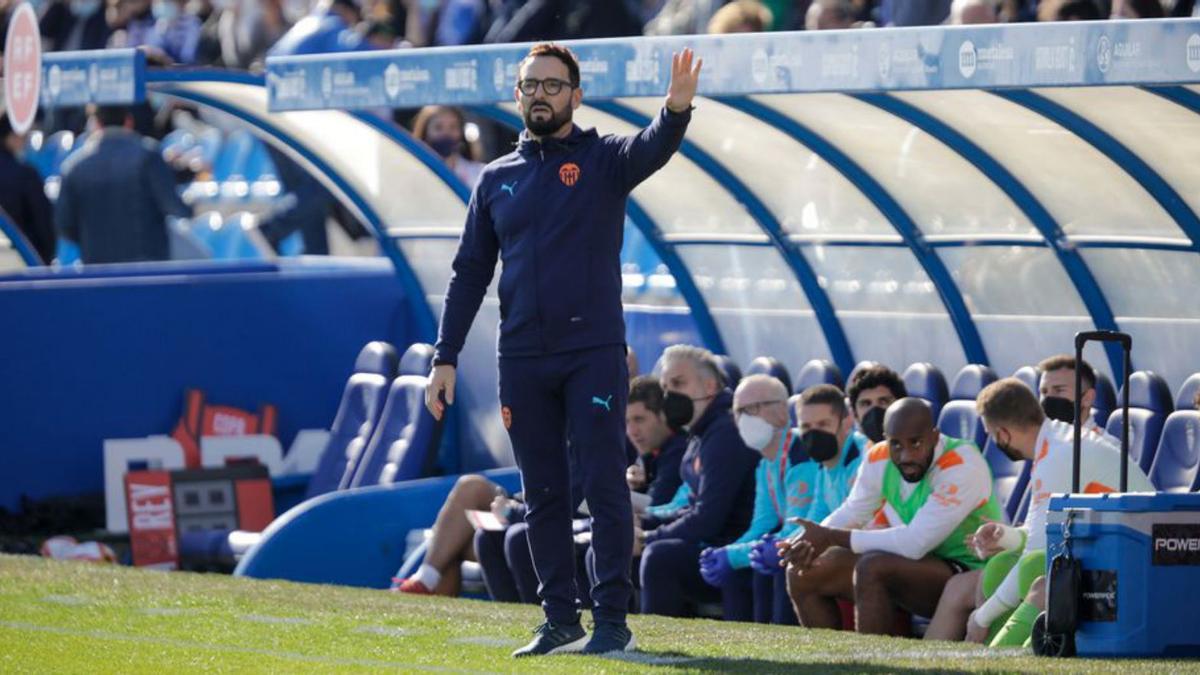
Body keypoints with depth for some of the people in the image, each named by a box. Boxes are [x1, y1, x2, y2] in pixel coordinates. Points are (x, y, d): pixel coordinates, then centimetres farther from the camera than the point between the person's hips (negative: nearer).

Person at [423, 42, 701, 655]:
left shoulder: (603, 160, 1)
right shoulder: (496, 180, 12)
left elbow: (652, 149, -22)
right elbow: (469, 275, 13)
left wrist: (678, 108, -44)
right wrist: (445, 358, 5)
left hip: (594, 352, -4)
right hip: (522, 361, 4)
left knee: (605, 485, -7)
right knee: (543, 496, 6)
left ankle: (613, 618, -5)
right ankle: (560, 621, 12)